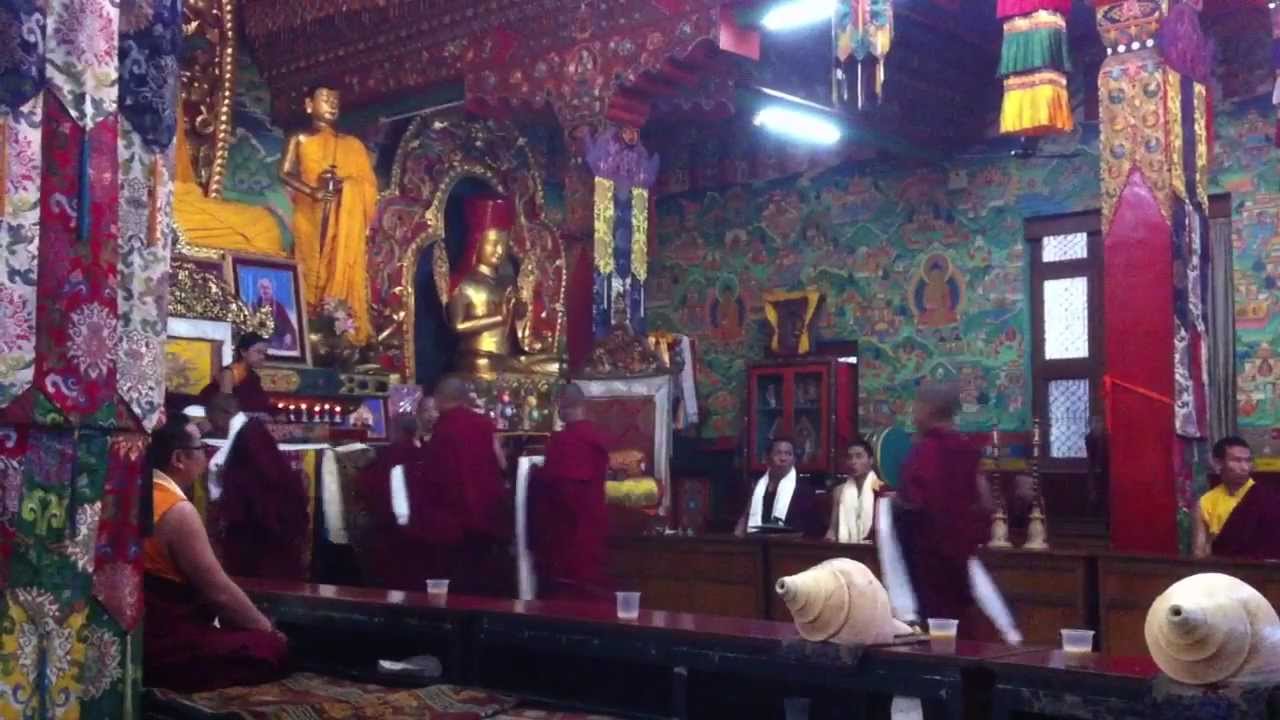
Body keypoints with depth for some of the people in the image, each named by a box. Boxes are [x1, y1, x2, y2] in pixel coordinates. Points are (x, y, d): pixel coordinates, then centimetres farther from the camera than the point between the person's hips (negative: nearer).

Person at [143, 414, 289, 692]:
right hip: (162, 646, -9)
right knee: (274, 648, -8)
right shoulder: (178, 511, -20)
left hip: (140, 633, 9)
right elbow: (220, 592, -17)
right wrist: (267, 628, -2)